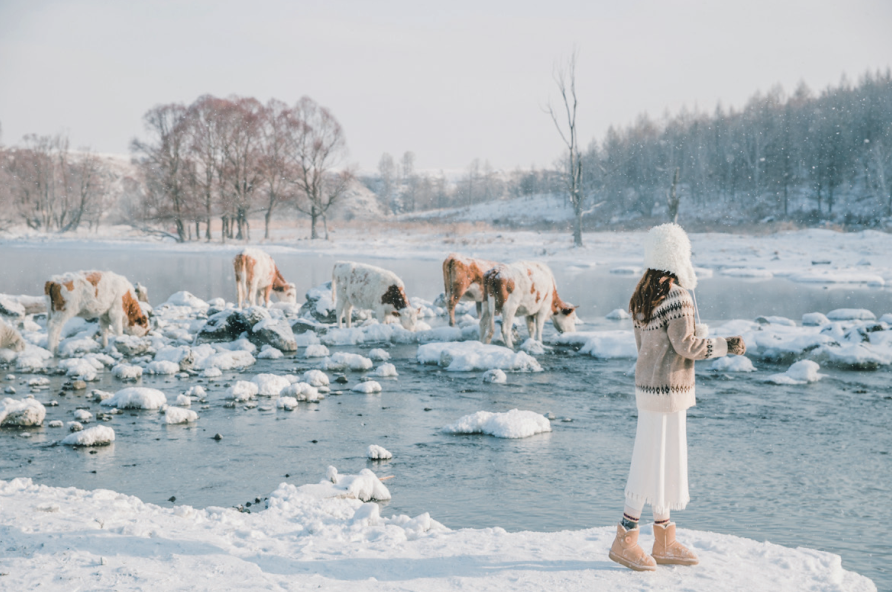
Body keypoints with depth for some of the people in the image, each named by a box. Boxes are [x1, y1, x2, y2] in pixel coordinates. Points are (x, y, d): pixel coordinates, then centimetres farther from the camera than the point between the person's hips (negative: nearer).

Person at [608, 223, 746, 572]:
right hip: (667, 389, -10)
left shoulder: (643, 294, 10)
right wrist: (726, 346, -8)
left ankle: (665, 542, 22)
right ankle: (624, 540, 5)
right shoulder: (675, 294, -18)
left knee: (665, 463, 15)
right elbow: (685, 343, -19)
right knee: (655, 464, -2)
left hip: (648, 384, 10)